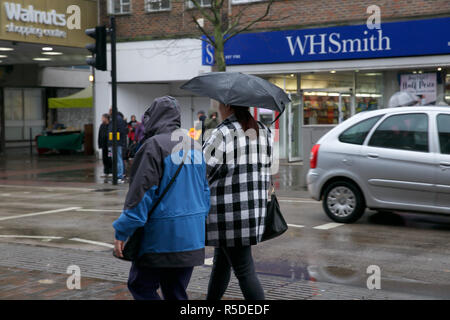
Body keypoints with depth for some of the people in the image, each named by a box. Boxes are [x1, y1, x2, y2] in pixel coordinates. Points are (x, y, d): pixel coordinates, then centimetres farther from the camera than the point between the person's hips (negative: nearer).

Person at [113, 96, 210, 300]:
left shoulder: (154, 146, -12)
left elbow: (141, 193, -16)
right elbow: (205, 190, 18)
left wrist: (122, 233, -11)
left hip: (162, 237, -7)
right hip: (192, 237, 7)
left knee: (140, 286, 5)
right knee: (176, 292, 14)